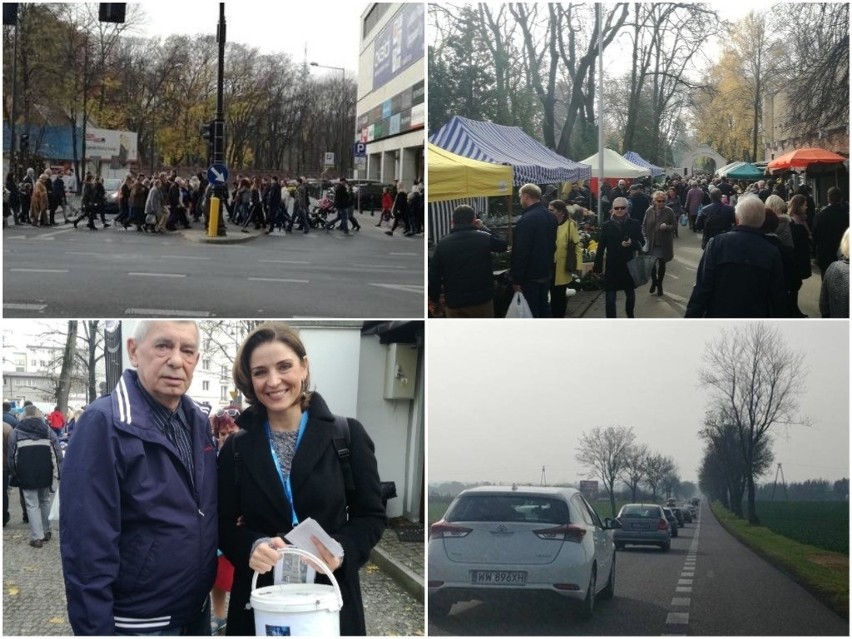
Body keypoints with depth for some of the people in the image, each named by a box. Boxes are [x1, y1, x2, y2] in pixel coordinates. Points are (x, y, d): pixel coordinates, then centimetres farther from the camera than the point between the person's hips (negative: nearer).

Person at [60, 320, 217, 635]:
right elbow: (87, 544, -20)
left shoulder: (199, 423, 4)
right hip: (137, 622, -6)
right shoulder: (103, 423, -17)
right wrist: (95, 629, -20)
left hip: (198, 613, 7)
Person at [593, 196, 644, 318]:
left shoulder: (634, 224, -2)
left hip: (629, 265, 2)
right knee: (610, 298, -5)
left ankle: (630, 316, 45)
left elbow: (641, 243, 0)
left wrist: (632, 243, -22)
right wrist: (597, 267, -6)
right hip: (612, 266, -2)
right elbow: (601, 248, -3)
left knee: (630, 294, 21)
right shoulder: (606, 226, -3)